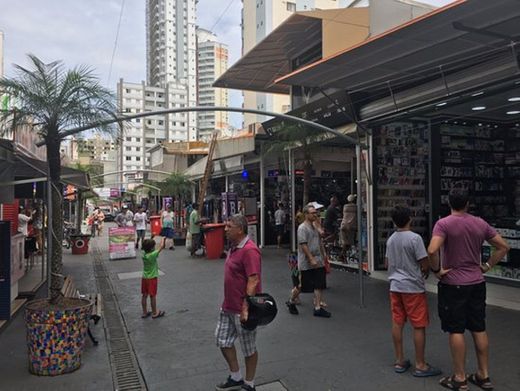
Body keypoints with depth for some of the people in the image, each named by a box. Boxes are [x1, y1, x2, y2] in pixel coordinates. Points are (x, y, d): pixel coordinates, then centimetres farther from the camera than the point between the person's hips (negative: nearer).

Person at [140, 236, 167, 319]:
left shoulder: (144, 254, -5)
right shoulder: (152, 255, -24)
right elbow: (161, 247, -16)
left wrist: (162, 241, 5)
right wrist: (163, 239, 2)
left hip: (144, 278, 7)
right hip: (152, 278, -7)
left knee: (144, 296, 14)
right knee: (153, 296, 6)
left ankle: (144, 312, 25)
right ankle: (154, 313, 19)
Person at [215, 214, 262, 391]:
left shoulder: (249, 250, -22)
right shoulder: (234, 247, 9)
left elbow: (253, 280, -27)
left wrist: (246, 308, -28)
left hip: (242, 309, -10)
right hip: (228, 306, 10)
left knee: (249, 348, 9)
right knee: (223, 341, 18)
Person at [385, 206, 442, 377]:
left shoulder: (390, 239, 5)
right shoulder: (415, 238, -15)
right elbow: (425, 264, -14)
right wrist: (425, 273, 7)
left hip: (395, 286, 7)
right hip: (413, 287, -6)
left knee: (397, 323, 11)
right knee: (419, 326, 4)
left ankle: (399, 361, 21)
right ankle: (420, 365, 12)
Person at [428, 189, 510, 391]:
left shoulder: (443, 224, -14)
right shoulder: (480, 224, 3)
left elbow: (432, 250, -29)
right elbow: (503, 247, 10)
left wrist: (437, 270, -13)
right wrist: (487, 266, 10)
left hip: (453, 285, -5)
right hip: (477, 283, 5)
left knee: (456, 331, 3)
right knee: (479, 329, 14)